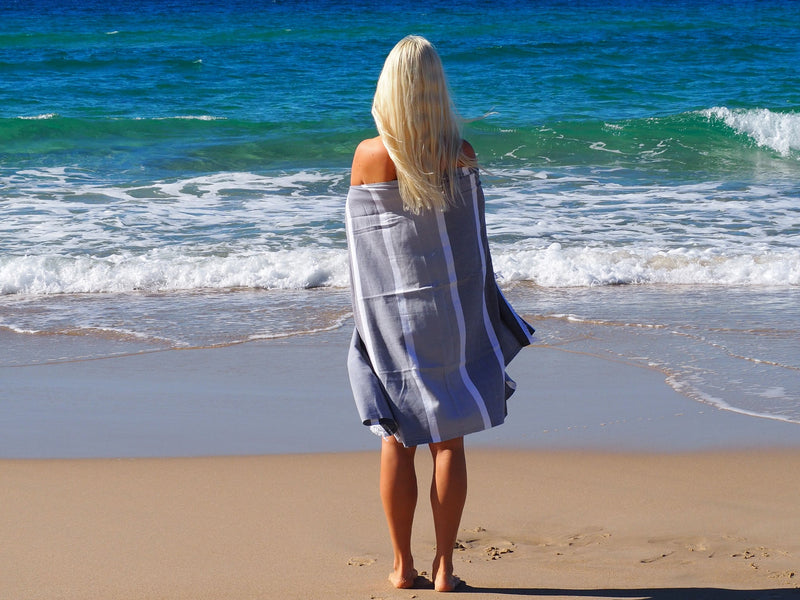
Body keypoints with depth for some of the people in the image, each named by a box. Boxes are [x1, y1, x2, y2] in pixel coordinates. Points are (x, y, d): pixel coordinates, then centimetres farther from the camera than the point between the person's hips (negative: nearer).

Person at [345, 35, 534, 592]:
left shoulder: (369, 155, -9)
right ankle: (444, 567, 9)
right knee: (449, 441, 6)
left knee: (398, 440, 9)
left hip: (390, 311, 0)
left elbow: (361, 237, 0)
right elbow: (472, 238, -1)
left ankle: (403, 566, 13)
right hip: (451, 307, 0)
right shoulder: (460, 153, -7)